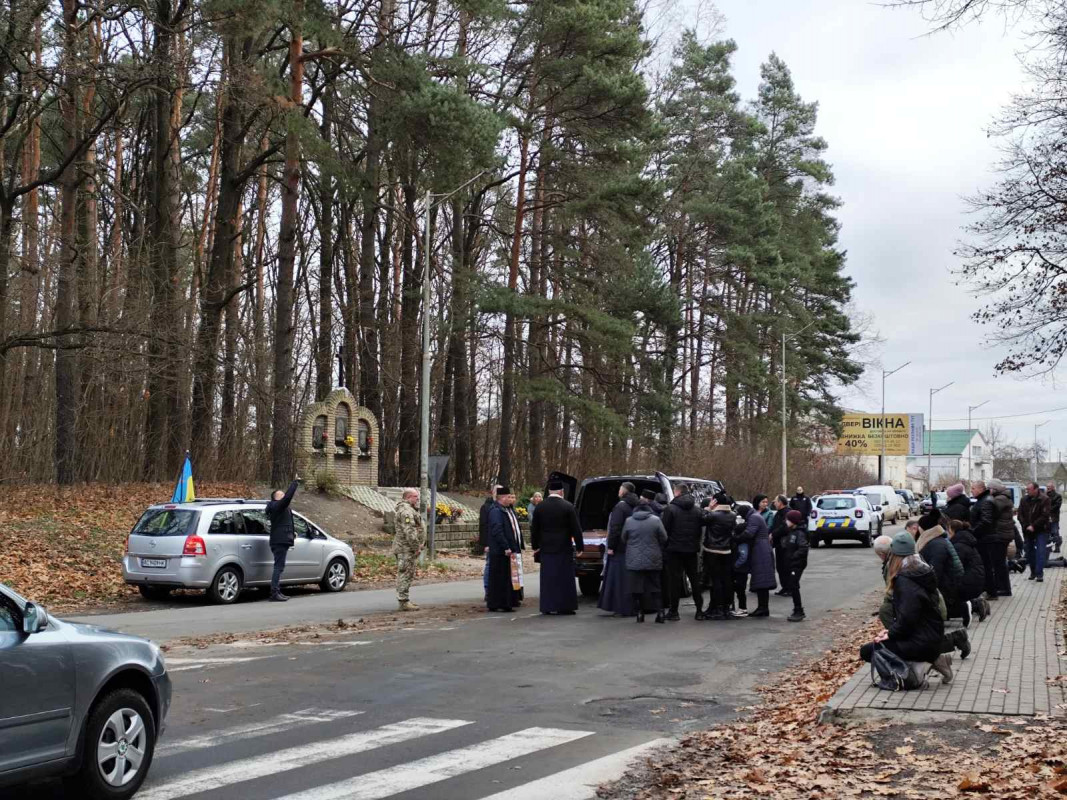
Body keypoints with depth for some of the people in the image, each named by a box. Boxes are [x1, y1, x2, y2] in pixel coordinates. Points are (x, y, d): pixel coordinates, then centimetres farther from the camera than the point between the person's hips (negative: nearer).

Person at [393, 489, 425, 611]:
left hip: (408, 549, 11)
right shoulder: (406, 510, -17)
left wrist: (418, 546, 19)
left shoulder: (410, 509, 20)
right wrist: (416, 547, -21)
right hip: (406, 549, -11)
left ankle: (405, 600, 21)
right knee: (405, 575, -9)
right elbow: (409, 531, -25)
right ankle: (404, 602, -8)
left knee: (407, 576, 15)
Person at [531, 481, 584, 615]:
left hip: (546, 548, 3)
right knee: (564, 577, 3)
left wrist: (535, 546, 15)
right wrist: (579, 546, 2)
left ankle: (547, 607, 9)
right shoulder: (568, 507, -8)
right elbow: (576, 529, -6)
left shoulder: (540, 507, 1)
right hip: (564, 548, -3)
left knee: (547, 577, 8)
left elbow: (534, 529, 7)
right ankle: (564, 606, 4)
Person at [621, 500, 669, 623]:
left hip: (634, 561, 0)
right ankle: (660, 612, 3)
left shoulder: (628, 521, -2)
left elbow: (623, 539, 7)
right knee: (655, 587, 9)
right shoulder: (656, 520, -5)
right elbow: (664, 539, -2)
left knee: (637, 588, 5)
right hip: (653, 561, 0)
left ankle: (639, 613, 5)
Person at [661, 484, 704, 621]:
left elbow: (665, 530, -10)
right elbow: (701, 531, 8)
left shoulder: (670, 509, -10)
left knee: (674, 580, 1)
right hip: (692, 550, 4)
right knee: (695, 579, 11)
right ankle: (700, 610, 12)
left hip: (675, 549, -4)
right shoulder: (697, 510, 6)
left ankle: (673, 611, 1)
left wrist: (667, 544, 3)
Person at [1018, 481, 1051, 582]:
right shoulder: (1024, 500, 5)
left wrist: (1033, 526, -19)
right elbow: (1020, 515, 4)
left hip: (1041, 531, -5)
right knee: (1029, 552, 8)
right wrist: (1026, 526, -11)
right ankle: (1033, 572, 19)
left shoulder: (1044, 500, -9)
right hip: (1027, 531, 5)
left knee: (1040, 552, -10)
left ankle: (1039, 573, -10)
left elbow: (1045, 516, -15)